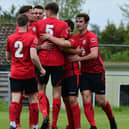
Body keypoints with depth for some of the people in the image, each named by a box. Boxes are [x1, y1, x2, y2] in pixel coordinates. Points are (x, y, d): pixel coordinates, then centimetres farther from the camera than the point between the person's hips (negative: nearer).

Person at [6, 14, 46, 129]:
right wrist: (41, 69, -7)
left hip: (14, 74, 3)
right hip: (29, 74, -2)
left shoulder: (10, 38, 4)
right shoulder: (32, 38, -9)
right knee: (33, 100, 11)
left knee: (15, 100, -4)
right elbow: (33, 56, -20)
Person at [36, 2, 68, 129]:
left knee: (41, 89, 13)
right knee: (56, 91, 5)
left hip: (43, 60, 1)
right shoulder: (63, 25, -3)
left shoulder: (39, 24, 3)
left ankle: (45, 115, -11)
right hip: (57, 61, -1)